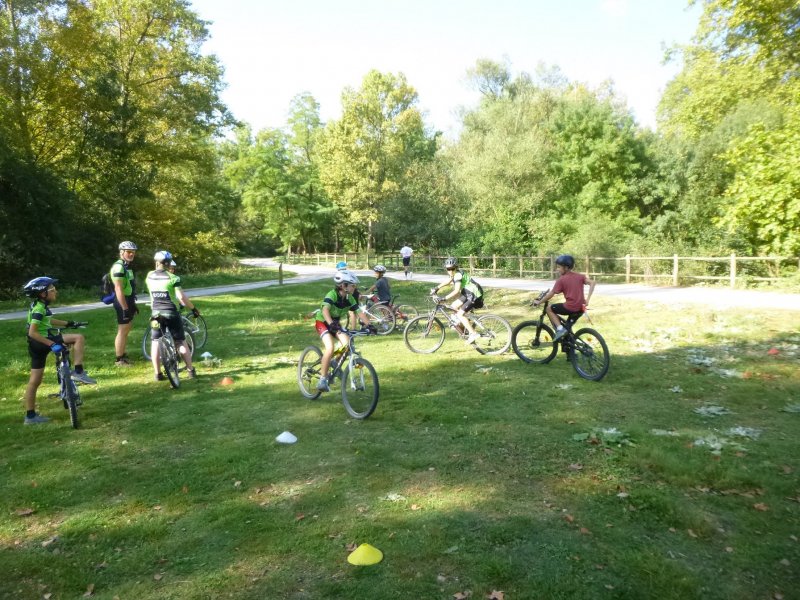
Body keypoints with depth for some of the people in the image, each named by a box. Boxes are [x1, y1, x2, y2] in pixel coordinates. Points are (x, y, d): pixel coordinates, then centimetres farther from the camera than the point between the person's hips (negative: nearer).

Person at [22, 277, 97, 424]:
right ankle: (78, 372, -14)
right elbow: (33, 332, -25)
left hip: (37, 345, 10)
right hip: (40, 342, -10)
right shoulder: (39, 309, -19)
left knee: (34, 381, 14)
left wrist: (68, 323, 31)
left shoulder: (39, 305, 10)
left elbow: (47, 321, 29)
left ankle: (30, 416, 21)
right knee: (79, 338, -14)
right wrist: (52, 343, -28)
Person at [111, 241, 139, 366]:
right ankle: (119, 360, 2)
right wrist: (125, 308, -24)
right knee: (122, 331, -4)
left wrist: (133, 304, 22)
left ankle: (123, 355, 26)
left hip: (128, 301, 10)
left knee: (126, 331, 16)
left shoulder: (127, 266, 14)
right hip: (123, 303, -10)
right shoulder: (119, 267, -17)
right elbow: (118, 290, -23)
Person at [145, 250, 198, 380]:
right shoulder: (173, 278, -11)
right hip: (171, 313, -3)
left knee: (155, 342, 10)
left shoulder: (149, 277, 2)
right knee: (181, 342, 5)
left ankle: (158, 374, 7)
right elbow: (182, 297, -17)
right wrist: (193, 309, -6)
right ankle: (191, 370, 7)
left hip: (156, 313, 3)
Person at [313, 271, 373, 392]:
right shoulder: (332, 294, -27)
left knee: (348, 345, -15)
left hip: (335, 323, 6)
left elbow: (359, 313, -13)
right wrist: (331, 324, -59)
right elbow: (325, 310, -43)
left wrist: (368, 324, -28)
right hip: (322, 322, -6)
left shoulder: (350, 298, -9)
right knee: (330, 348, -26)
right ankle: (323, 380, -17)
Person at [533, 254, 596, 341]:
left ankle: (560, 329, 1)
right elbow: (592, 282, -1)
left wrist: (539, 302, 7)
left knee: (549, 308, 12)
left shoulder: (561, 279, -6)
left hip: (569, 308, -7)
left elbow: (551, 294, -5)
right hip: (580, 308, 7)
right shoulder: (579, 276, 9)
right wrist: (587, 299, -1)